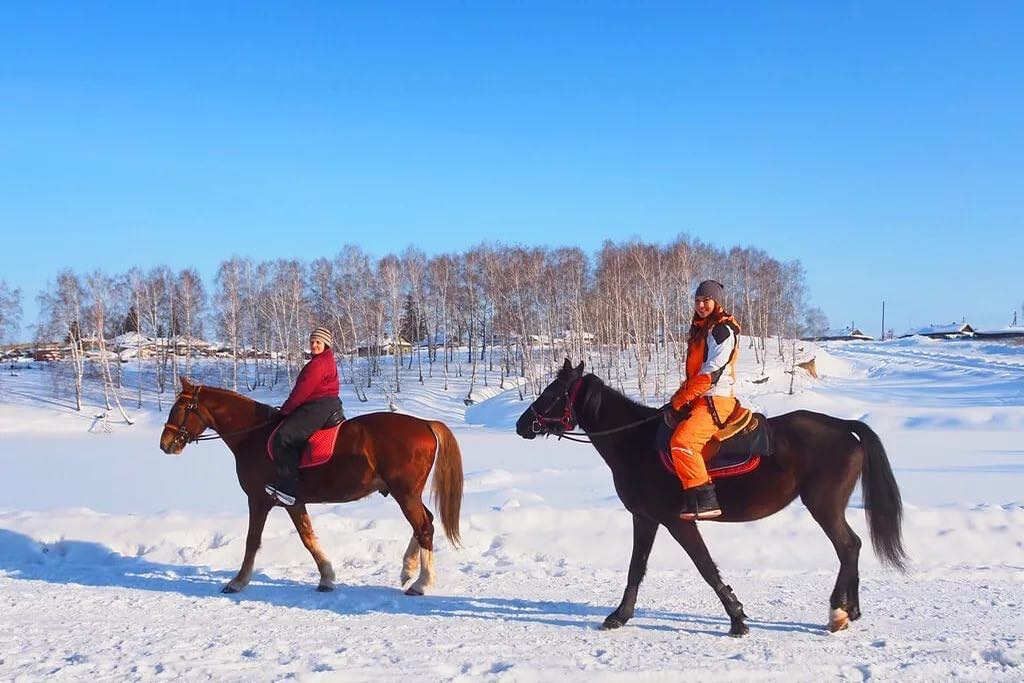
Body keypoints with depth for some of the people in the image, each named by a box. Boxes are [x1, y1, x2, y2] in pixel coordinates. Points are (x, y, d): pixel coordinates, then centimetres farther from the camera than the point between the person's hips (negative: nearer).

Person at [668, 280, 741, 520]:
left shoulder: (722, 330, -10)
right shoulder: (700, 329, 19)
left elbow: (711, 372, -18)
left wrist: (681, 398, -15)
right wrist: (681, 394, 10)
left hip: (716, 399, -11)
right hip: (698, 399, 11)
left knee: (682, 441, -29)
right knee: (663, 434, 19)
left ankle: (704, 500, -28)